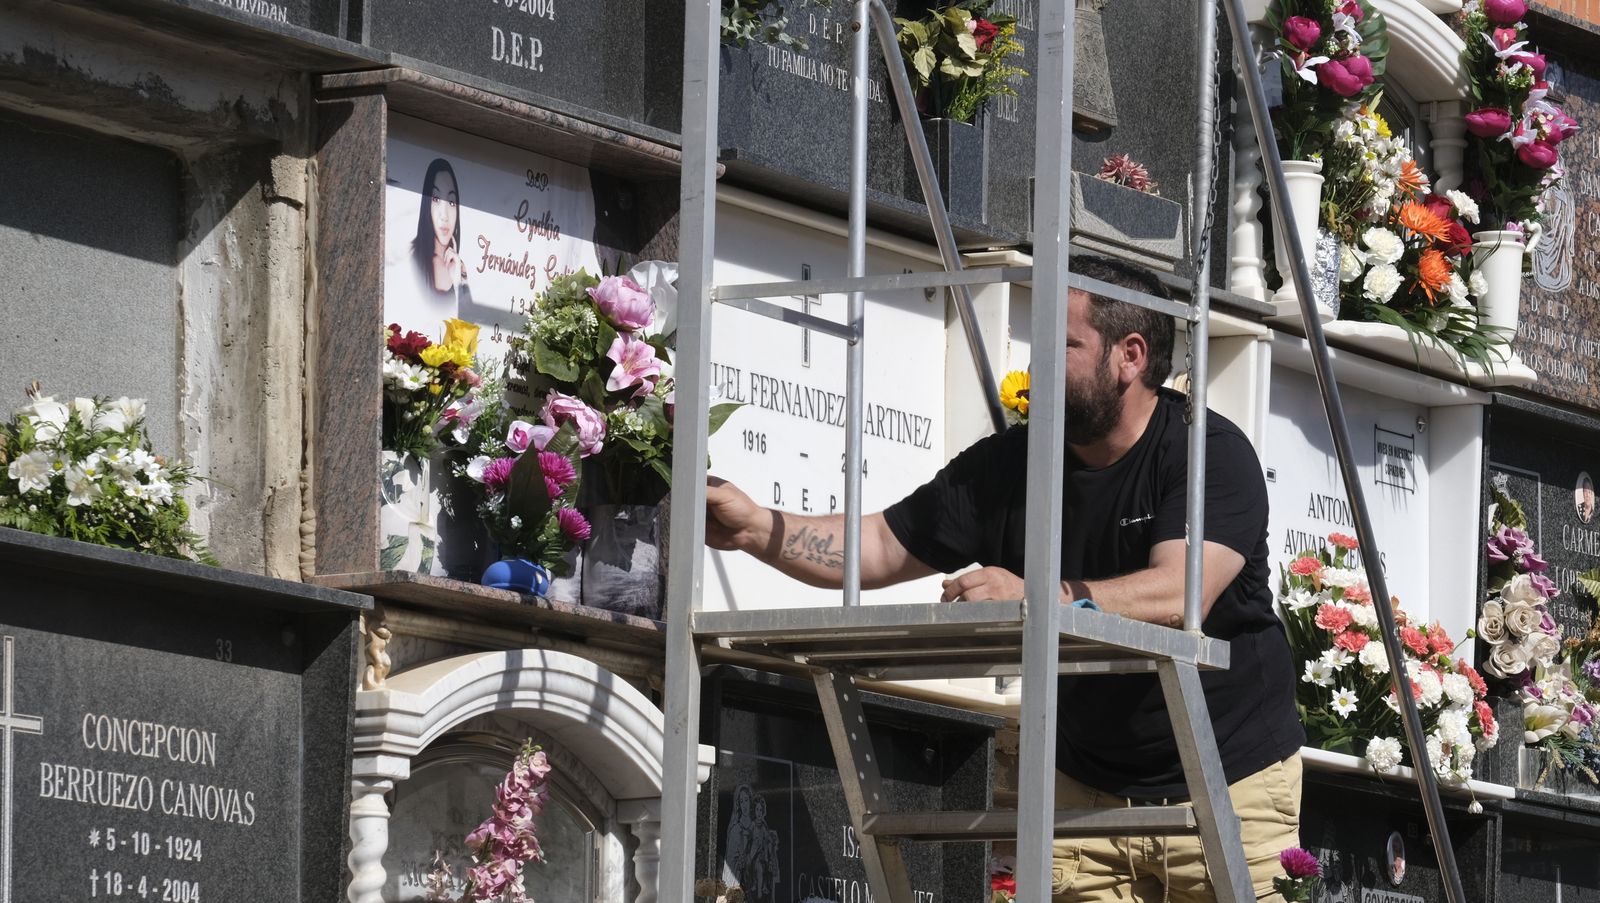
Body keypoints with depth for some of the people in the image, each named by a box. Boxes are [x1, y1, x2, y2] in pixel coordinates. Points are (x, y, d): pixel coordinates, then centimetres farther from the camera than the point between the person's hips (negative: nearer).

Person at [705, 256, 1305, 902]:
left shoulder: (1211, 453, -14)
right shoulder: (1006, 466, 3)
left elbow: (1180, 595, -29)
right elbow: (883, 548, 5)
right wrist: (756, 528, -10)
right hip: (1085, 787, 4)